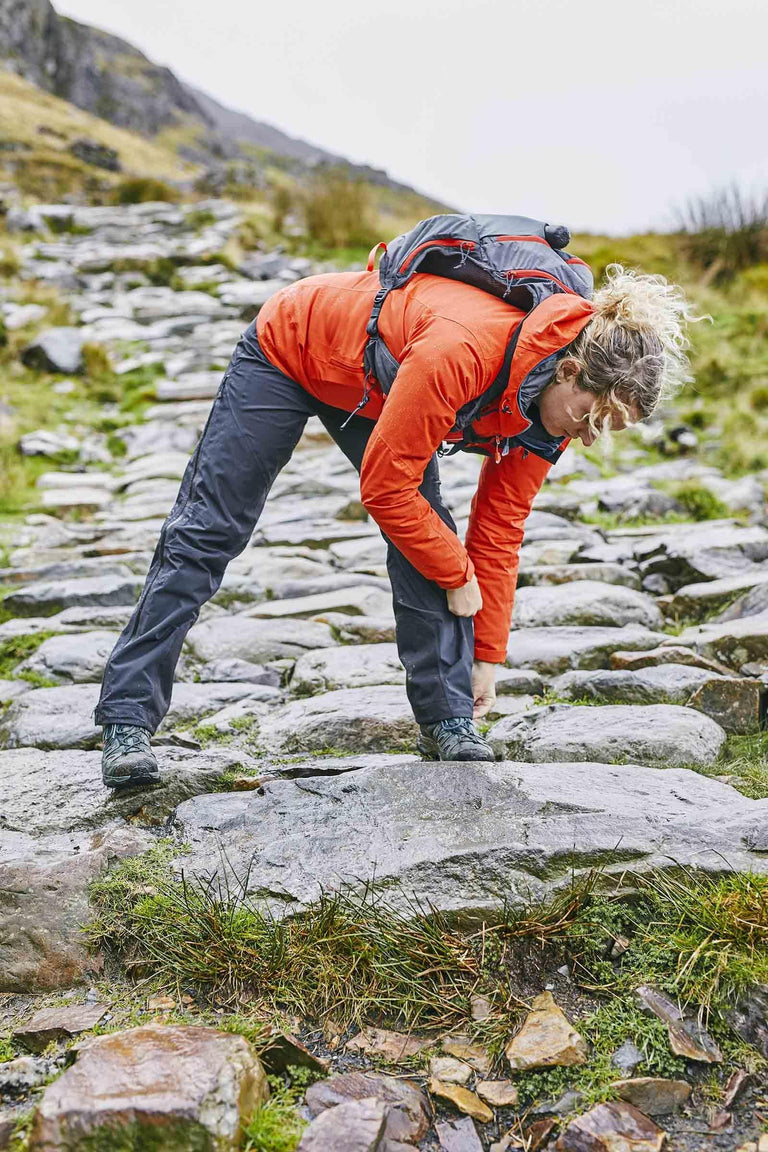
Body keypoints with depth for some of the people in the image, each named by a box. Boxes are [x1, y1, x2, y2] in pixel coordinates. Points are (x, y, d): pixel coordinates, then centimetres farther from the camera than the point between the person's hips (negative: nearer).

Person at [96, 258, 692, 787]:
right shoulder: (462, 349, -42)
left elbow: (501, 527, -8)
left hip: (371, 383, 6)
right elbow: (384, 487, -33)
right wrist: (457, 574, -19)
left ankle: (447, 719, 1)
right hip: (287, 346, -6)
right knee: (205, 535, -3)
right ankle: (127, 719, 4)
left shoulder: (554, 399, -18)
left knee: (428, 538, -10)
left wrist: (487, 657, -4)